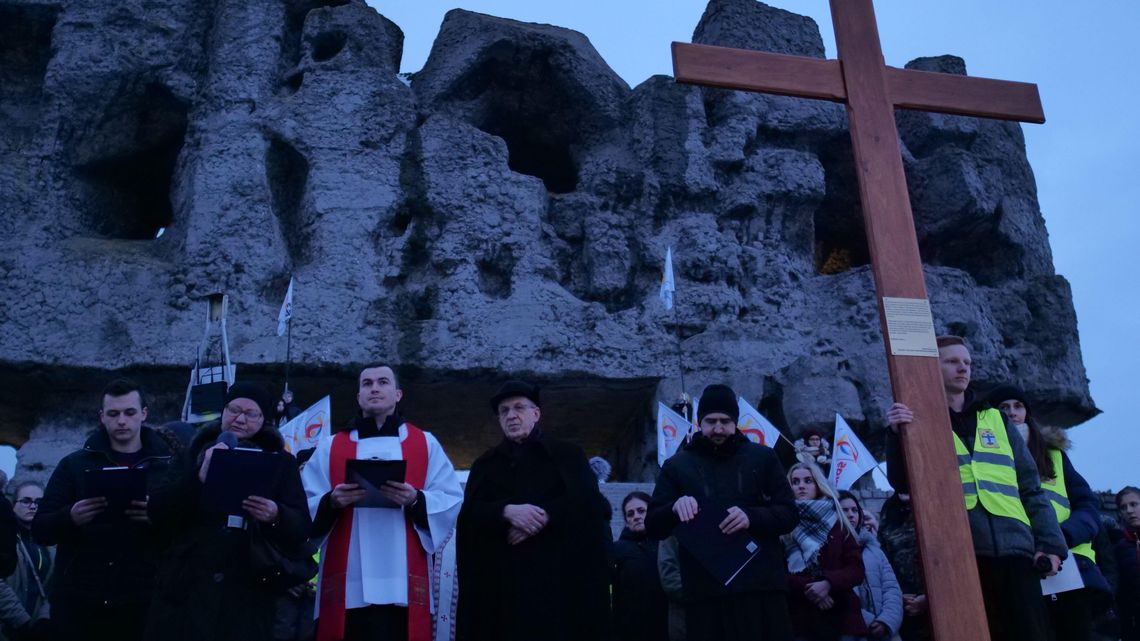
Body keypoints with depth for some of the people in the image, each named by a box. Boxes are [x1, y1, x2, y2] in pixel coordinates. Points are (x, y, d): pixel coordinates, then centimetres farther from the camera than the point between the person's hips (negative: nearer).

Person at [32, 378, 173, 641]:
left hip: (140, 603, -1)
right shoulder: (74, 464, 9)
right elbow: (40, 530, 5)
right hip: (76, 600, 1)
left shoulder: (167, 466, 6)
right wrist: (70, 517, -16)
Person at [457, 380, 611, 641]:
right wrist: (507, 511, -15)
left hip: (557, 574, -1)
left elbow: (589, 502, -2)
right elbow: (469, 513, 4)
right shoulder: (486, 464, 18)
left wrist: (543, 517, -14)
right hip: (502, 578, 2)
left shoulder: (567, 456, 12)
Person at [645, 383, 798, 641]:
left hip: (762, 588, 0)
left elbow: (789, 514, 6)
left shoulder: (762, 457, 11)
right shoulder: (676, 465, 11)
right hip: (705, 594, 0)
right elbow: (653, 527, 8)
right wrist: (674, 508, -15)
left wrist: (752, 517, -15)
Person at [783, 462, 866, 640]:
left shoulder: (836, 523, 13)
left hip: (841, 616, 2)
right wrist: (806, 588, -17)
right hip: (800, 617, -2)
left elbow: (857, 569, 5)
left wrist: (828, 583, -13)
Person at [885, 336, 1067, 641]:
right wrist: (897, 435, -22)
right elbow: (902, 483, -5)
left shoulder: (995, 419, 19)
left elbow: (1030, 488, 17)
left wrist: (1051, 541, 4)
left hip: (1014, 548, 3)